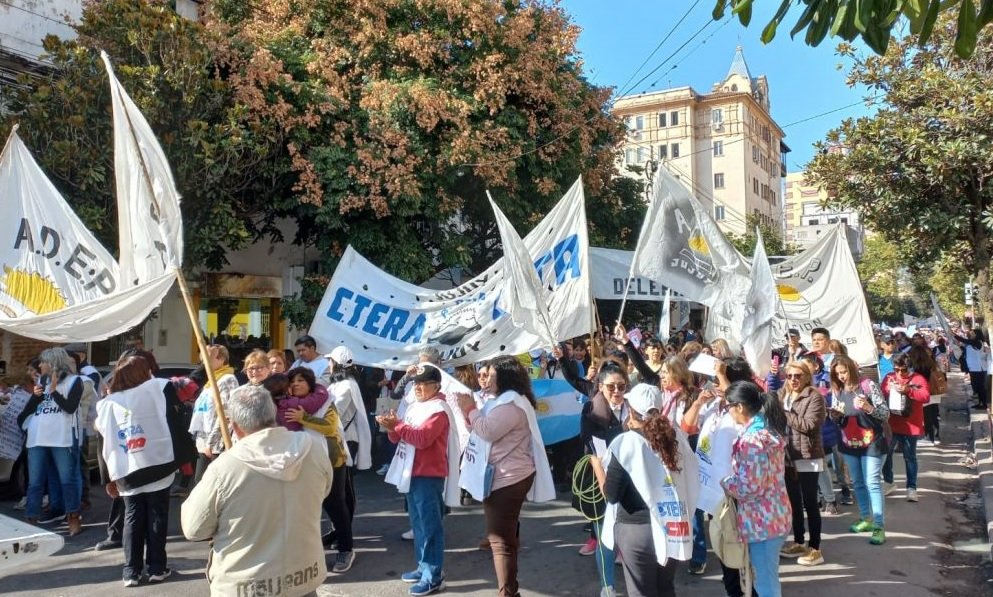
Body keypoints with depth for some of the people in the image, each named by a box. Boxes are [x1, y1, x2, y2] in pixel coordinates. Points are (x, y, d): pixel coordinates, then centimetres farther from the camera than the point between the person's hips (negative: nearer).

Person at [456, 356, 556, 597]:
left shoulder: (511, 402, -17)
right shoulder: (504, 400, 18)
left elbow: (488, 431, -25)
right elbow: (482, 429, 18)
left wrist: (471, 409, -11)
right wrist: (471, 411, 3)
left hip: (507, 478, -12)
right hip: (504, 476, 12)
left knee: (500, 539, -10)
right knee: (505, 535, 19)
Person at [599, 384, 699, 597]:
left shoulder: (625, 443, -14)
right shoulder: (675, 436, -2)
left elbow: (611, 494, -10)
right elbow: (691, 482, 2)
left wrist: (597, 467, 4)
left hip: (637, 529, -4)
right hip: (674, 527, 5)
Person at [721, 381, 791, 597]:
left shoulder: (753, 438, -24)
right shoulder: (768, 428, 6)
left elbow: (749, 487, -25)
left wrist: (721, 481, -9)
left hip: (762, 520, -10)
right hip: (773, 515, 10)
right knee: (768, 578, 22)